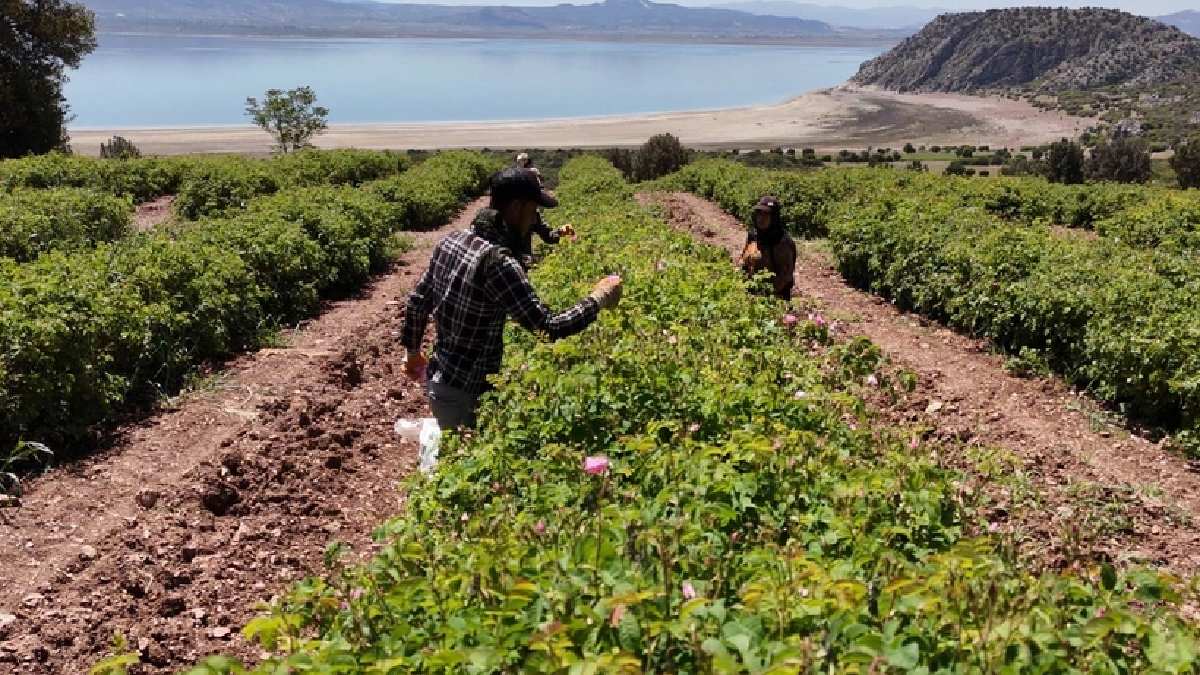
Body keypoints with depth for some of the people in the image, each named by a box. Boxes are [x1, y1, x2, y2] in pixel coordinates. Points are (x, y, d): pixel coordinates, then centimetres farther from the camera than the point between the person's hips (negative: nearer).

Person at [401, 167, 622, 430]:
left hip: (438, 378, 8)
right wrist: (598, 299, -14)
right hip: (464, 391, -8)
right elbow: (548, 328, -27)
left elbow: (418, 301, 10)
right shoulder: (498, 261, -27)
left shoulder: (451, 241, -1)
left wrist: (413, 351, 24)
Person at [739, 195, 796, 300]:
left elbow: (787, 273, -17)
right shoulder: (752, 235, 4)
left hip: (776, 297, -6)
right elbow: (744, 264, 16)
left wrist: (772, 291, -21)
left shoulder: (783, 242, -16)